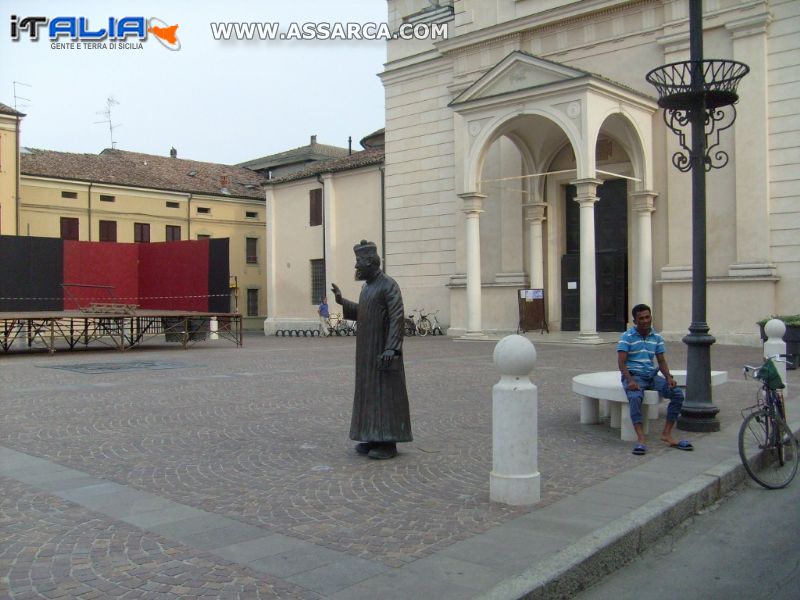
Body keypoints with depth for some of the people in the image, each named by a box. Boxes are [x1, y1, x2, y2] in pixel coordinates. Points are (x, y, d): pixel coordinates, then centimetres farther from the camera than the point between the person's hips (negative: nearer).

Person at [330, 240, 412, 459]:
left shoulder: (389, 285, -15)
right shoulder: (367, 286, 13)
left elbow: (397, 318, -21)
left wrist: (391, 348, -28)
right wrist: (342, 301, 12)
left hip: (383, 350, -9)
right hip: (368, 350, 9)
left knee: (385, 392, -5)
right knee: (370, 391, 11)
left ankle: (389, 443, 1)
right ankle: (374, 437, 19)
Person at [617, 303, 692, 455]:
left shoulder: (657, 337, 10)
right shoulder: (627, 337, -4)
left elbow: (661, 361, 12)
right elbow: (621, 362, -11)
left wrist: (668, 377, -8)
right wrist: (630, 380, -26)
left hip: (652, 375, 5)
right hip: (633, 375, -5)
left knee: (678, 394, -16)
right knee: (635, 397, -36)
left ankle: (667, 434, -11)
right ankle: (641, 438, -39)